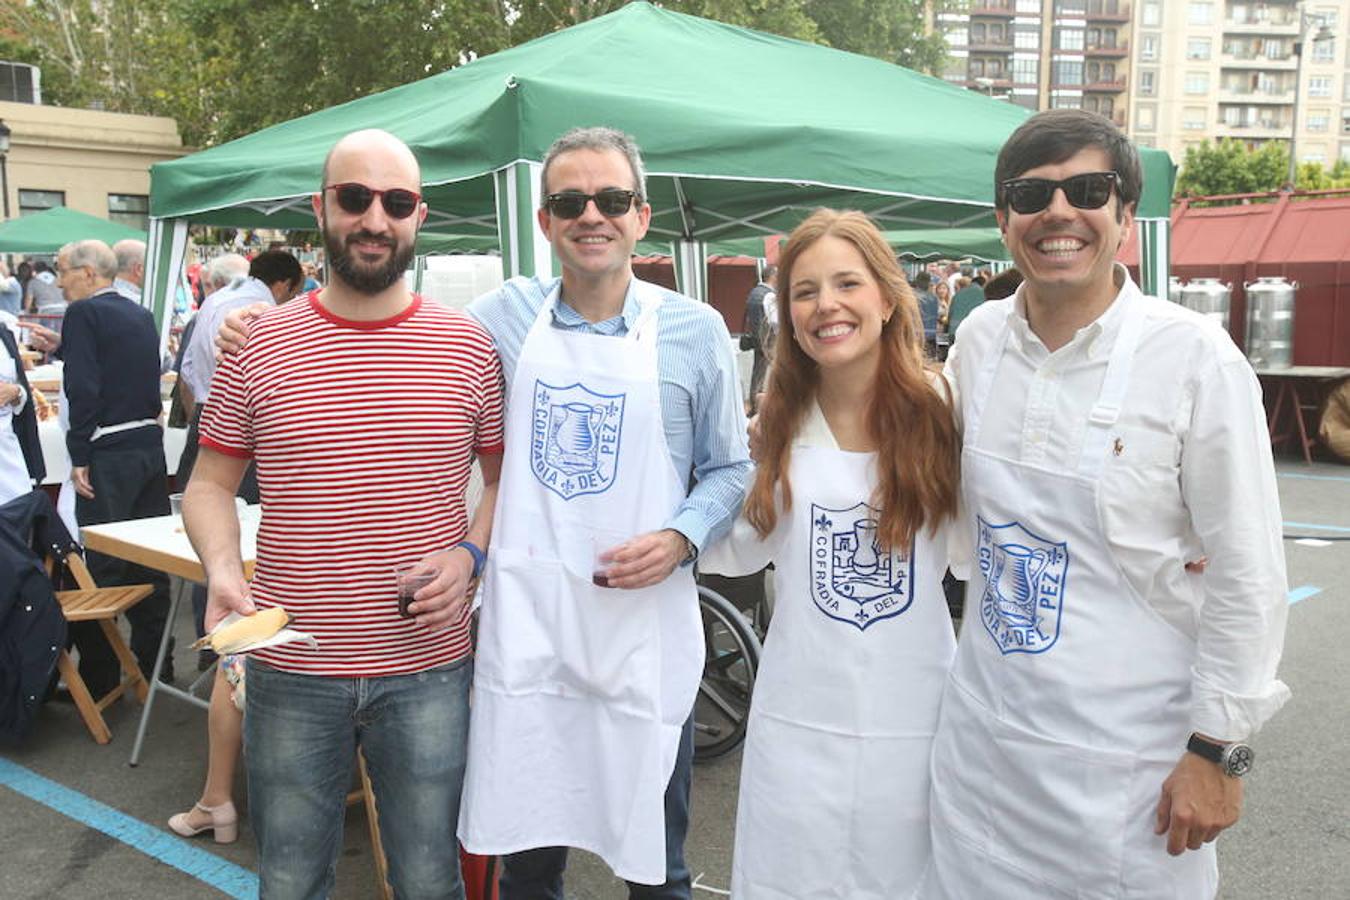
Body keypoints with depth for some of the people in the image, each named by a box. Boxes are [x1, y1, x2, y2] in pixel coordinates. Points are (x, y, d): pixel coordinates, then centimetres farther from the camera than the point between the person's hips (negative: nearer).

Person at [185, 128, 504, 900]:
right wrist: (221, 568, -12)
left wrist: (470, 554, -11)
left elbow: (507, 478, 7)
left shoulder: (470, 345, -1)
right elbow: (210, 484, 6)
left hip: (428, 668, 0)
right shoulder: (257, 345, -1)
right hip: (290, 669, 1)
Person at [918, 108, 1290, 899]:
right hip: (985, 732, 5)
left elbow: (1248, 576, -10)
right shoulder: (979, 338, 1)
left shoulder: (1194, 356, -13)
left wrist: (1217, 750, -10)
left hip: (1128, 753, -4)